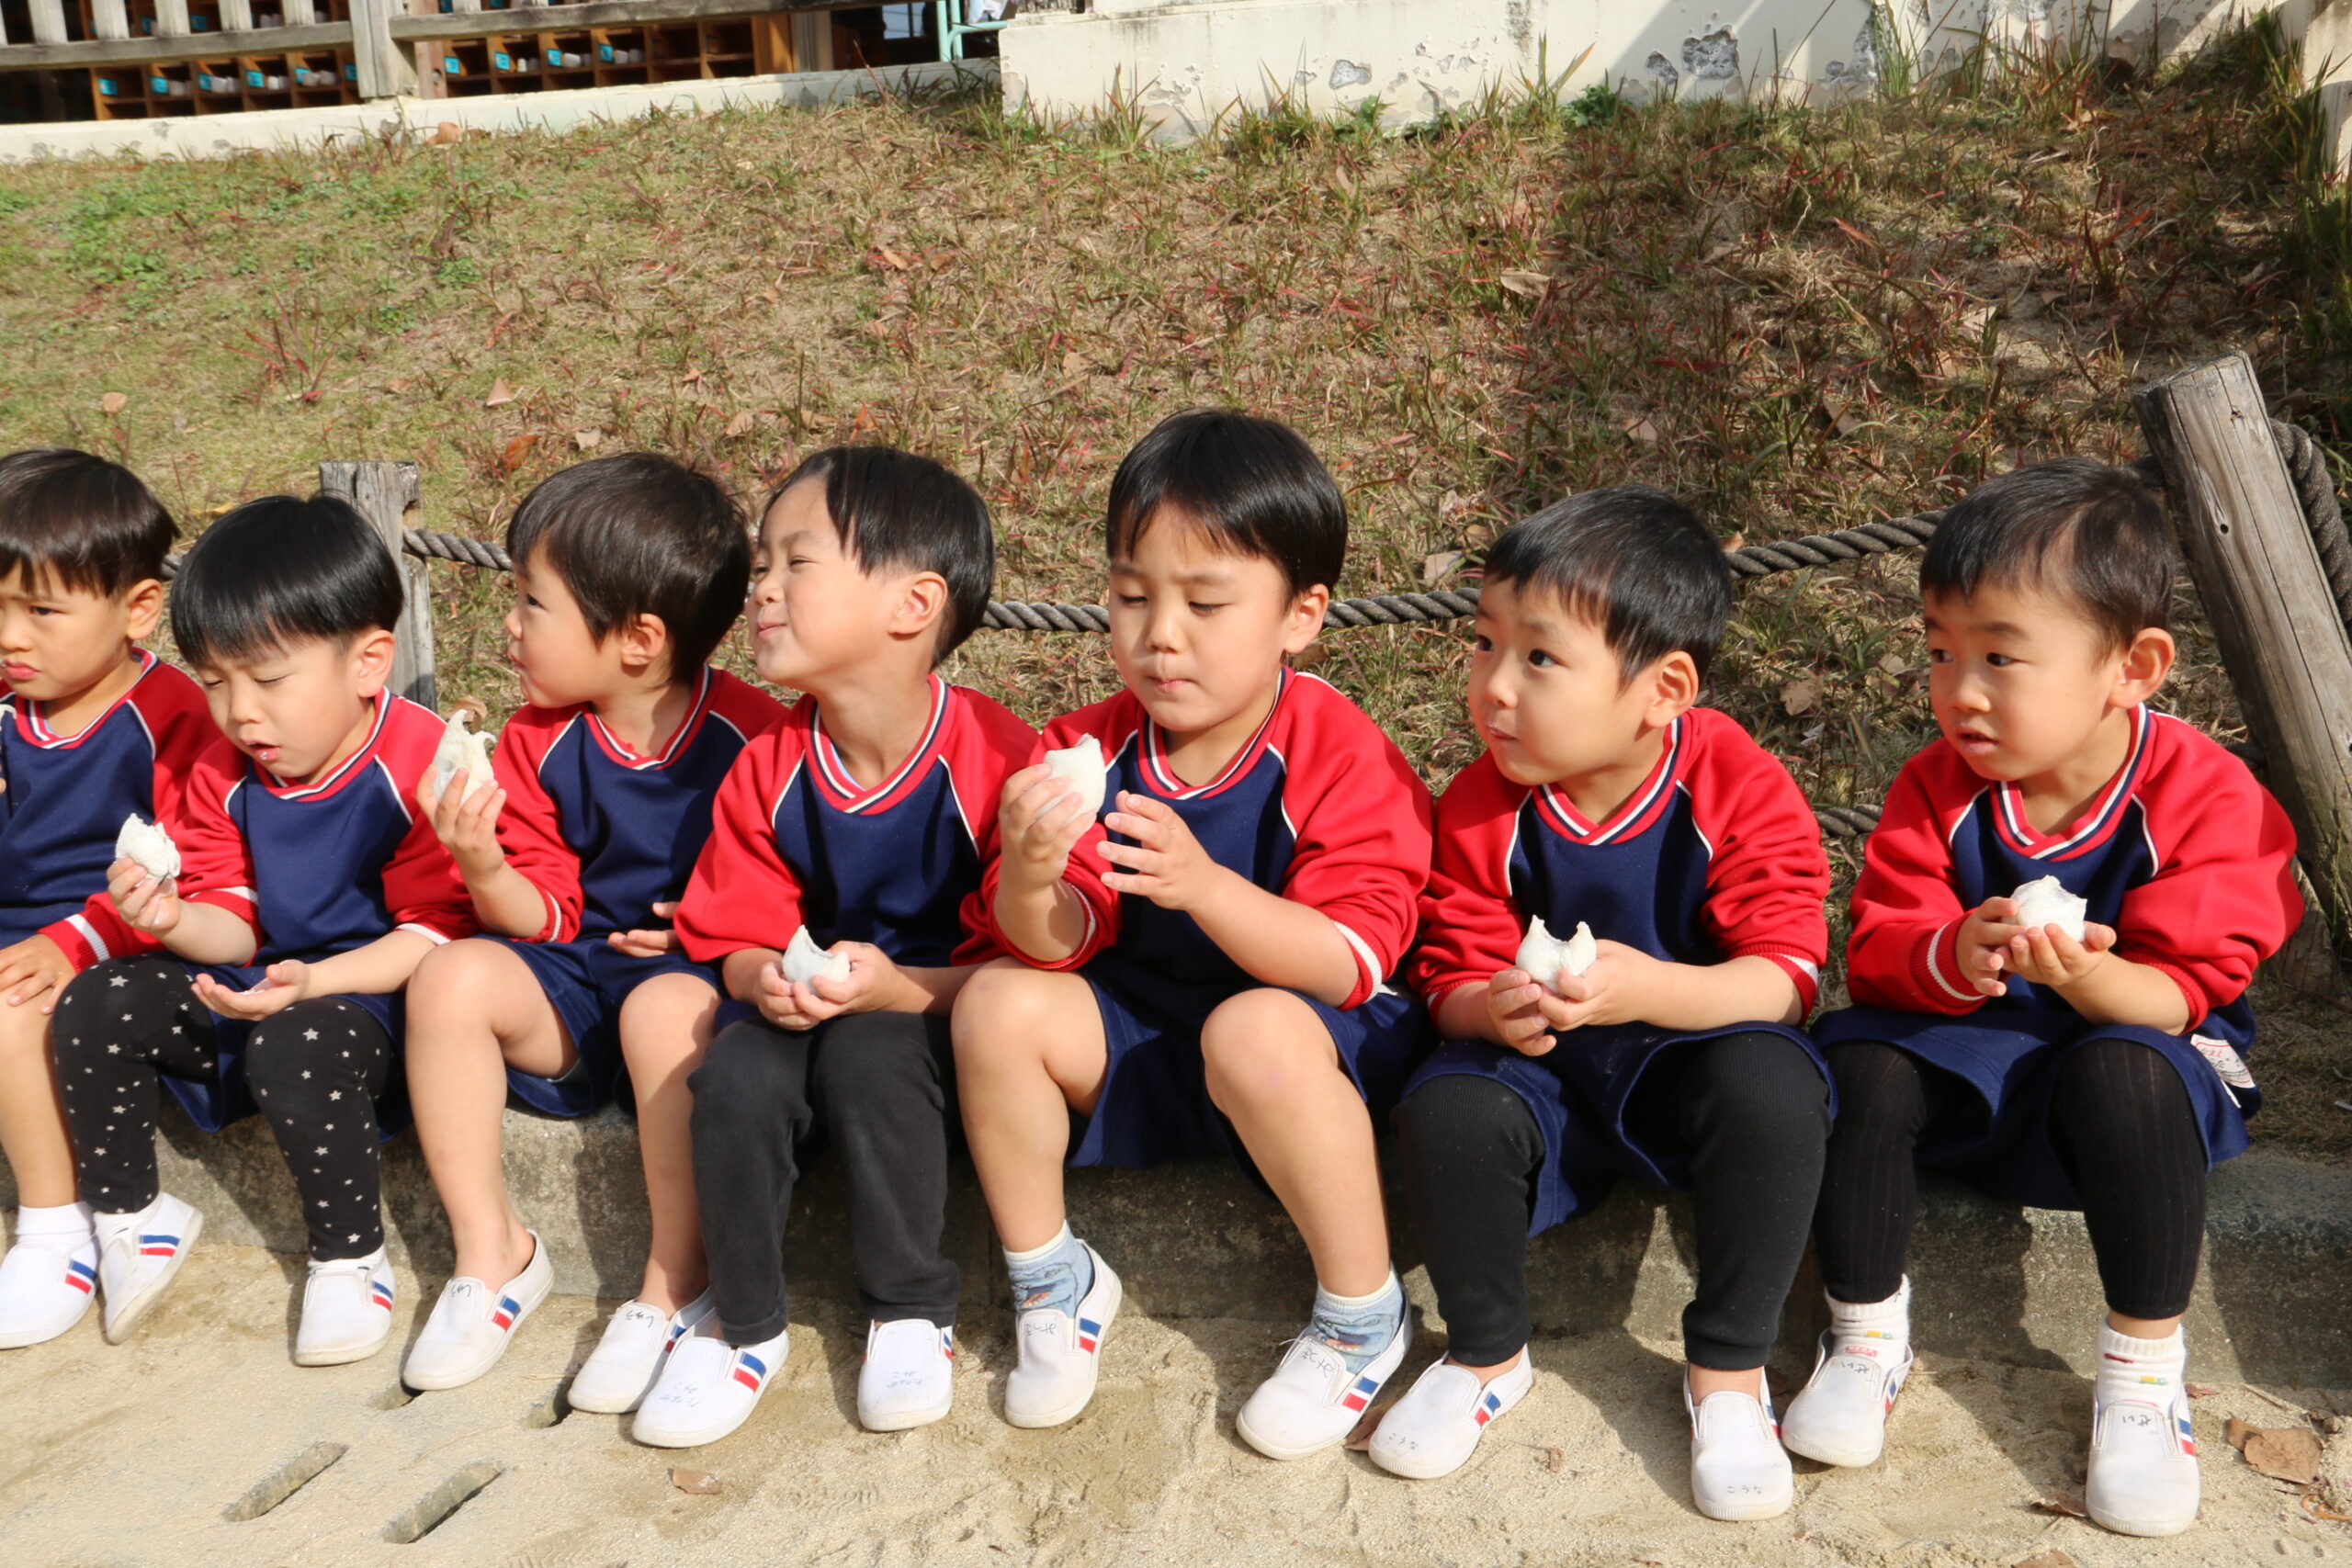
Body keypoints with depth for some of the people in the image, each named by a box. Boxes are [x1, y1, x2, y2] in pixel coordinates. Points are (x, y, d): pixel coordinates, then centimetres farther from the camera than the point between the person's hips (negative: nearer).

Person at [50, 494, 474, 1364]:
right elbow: (236, 925, 6)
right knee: (93, 1007, -8)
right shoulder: (226, 774, 4)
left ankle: (351, 1258, -12)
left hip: (373, 993, -7)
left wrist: (314, 982, -30)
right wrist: (176, 920, -18)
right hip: (249, 986, 7)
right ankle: (128, 1215, 14)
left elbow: (437, 931, -18)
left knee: (298, 1048, -36)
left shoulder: (421, 765, -18)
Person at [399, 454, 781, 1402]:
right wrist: (484, 868, -16)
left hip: (701, 975, -5)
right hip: (576, 975, 5)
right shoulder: (541, 745, 3)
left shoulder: (752, 735, -12)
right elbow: (544, 917, 4)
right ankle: (491, 1250, -6)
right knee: (453, 977, -21)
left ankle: (675, 1283, -20)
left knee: (665, 1008, -37)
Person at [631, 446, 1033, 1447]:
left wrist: (904, 989, -29)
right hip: (806, 1008, 4)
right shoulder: (769, 771, -2)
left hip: (941, 1020, -4)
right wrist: (765, 979, -20)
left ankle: (912, 1311, -11)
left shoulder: (994, 761, -18)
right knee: (735, 1076, -26)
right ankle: (746, 1324, -2)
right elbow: (735, 939, 4)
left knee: (868, 1053, -34)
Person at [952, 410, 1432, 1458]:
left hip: (1317, 1040, -4)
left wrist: (1204, 884, -40)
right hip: (1141, 1036, 5)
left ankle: (1364, 1318, -11)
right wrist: (1029, 879, -32)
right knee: (1000, 1004, -19)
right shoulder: (1091, 748, -3)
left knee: (1258, 1031, -36)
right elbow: (1060, 947, -8)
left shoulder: (1341, 757, -16)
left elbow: (1345, 965, -25)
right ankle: (1051, 1282, 4)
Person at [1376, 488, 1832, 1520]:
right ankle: (1488, 1356, 1)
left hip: (1695, 1062, -1)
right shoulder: (1483, 809, -9)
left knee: (1772, 1080, -33)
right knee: (1446, 1110, -28)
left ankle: (1727, 1371, -10)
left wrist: (1647, 987, -38)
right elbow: (1453, 980, -4)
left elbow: (1784, 976, -19)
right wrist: (1493, 1007, -30)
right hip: (1549, 1082, 2)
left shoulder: (1738, 788, -15)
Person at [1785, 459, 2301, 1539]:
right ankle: (1865, 1332, -7)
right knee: (1859, 1060, -27)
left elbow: (2180, 995, -19)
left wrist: (2082, 972, -41)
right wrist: (1955, 957, -36)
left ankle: (2145, 1368, -15)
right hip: (1969, 1045, 2)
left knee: (2126, 1078, -36)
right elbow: (1877, 954, -12)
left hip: (2134, 1035, -2)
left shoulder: (2203, 797, -16)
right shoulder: (1939, 787, -9)